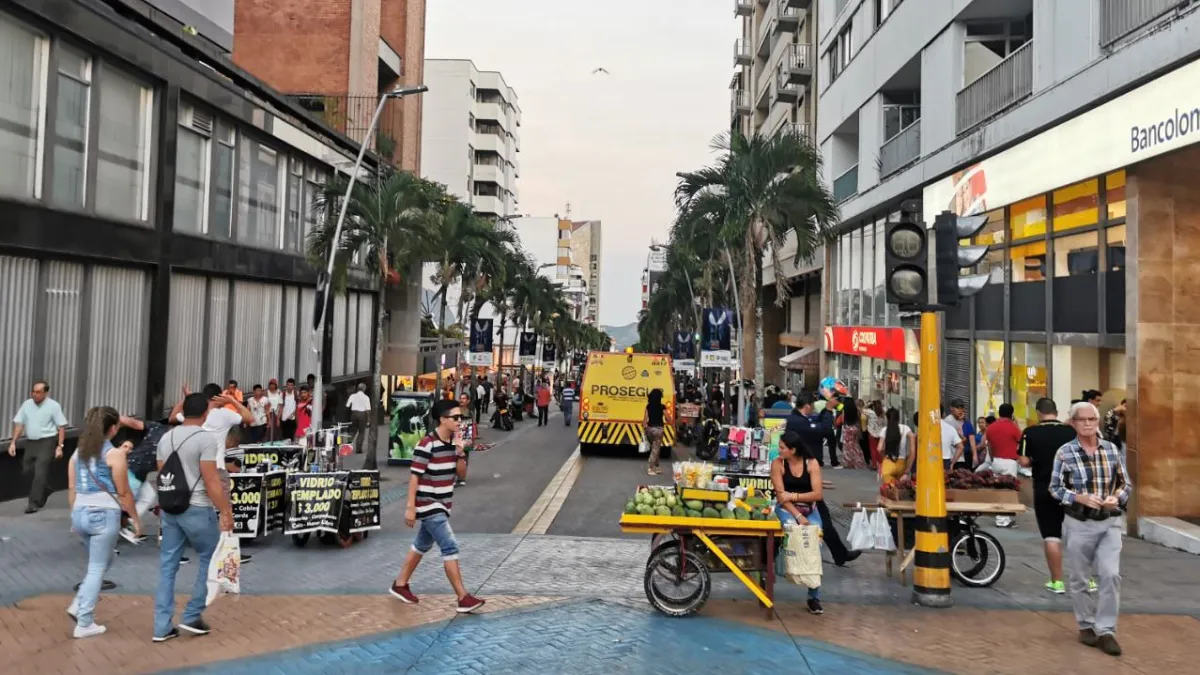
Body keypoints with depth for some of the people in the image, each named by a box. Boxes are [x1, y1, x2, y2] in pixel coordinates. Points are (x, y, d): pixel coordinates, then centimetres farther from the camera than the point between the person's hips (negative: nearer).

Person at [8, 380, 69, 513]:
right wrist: (13, 442, 0)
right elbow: (18, 423, 7)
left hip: (47, 442, -5)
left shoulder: (53, 406, -9)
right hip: (30, 442, 5)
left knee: (40, 472, -9)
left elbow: (61, 427, -8)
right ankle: (44, 490, 35)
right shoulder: (26, 404, 4)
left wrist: (60, 446, -13)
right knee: (27, 471, 11)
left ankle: (33, 503, -4)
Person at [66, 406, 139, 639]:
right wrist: (135, 519, 2)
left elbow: (72, 489, 12)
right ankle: (85, 623, 5)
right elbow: (123, 493, -8)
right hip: (104, 515, -7)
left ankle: (79, 605, 12)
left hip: (81, 513, 7)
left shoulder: (78, 452, 9)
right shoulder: (114, 454, -10)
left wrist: (74, 517, 22)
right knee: (97, 568, 3)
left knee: (98, 563, 24)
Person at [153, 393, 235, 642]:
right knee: (209, 560, 11)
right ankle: (192, 616, 13)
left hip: (170, 508, 7)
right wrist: (225, 511, -12)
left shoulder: (166, 437, 9)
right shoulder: (206, 438, -13)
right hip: (197, 509, -7)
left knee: (167, 565, 10)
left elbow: (162, 475, 15)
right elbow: (211, 481, -17)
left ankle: (162, 627, 12)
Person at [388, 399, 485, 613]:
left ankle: (400, 584, 35)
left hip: (442, 505, 9)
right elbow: (415, 477, -18)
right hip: (428, 505, -9)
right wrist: (410, 507, -19)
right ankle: (463, 598, -9)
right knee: (450, 547, -12)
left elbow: (462, 473, 9)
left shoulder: (453, 443, 5)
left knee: (422, 545, 19)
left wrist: (460, 452, -8)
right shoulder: (427, 445, -19)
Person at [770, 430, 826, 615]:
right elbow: (781, 496, -12)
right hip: (786, 509, 0)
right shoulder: (777, 463, -8)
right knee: (792, 528, -36)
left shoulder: (812, 463, -6)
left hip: (809, 509, 1)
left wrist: (793, 496, -19)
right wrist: (798, 516, -22)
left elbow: (817, 494, -11)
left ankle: (814, 597, -9)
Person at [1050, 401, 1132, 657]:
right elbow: (1055, 488, -5)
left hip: (1109, 523, 1)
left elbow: (1127, 483, 9)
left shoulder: (1112, 450, 2)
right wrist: (1080, 497, -20)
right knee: (1078, 579, 8)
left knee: (1110, 575, -9)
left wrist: (1116, 497, -12)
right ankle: (1086, 626, 26)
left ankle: (1105, 630, 2)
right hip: (1078, 524, -1)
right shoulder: (1064, 453, -7)